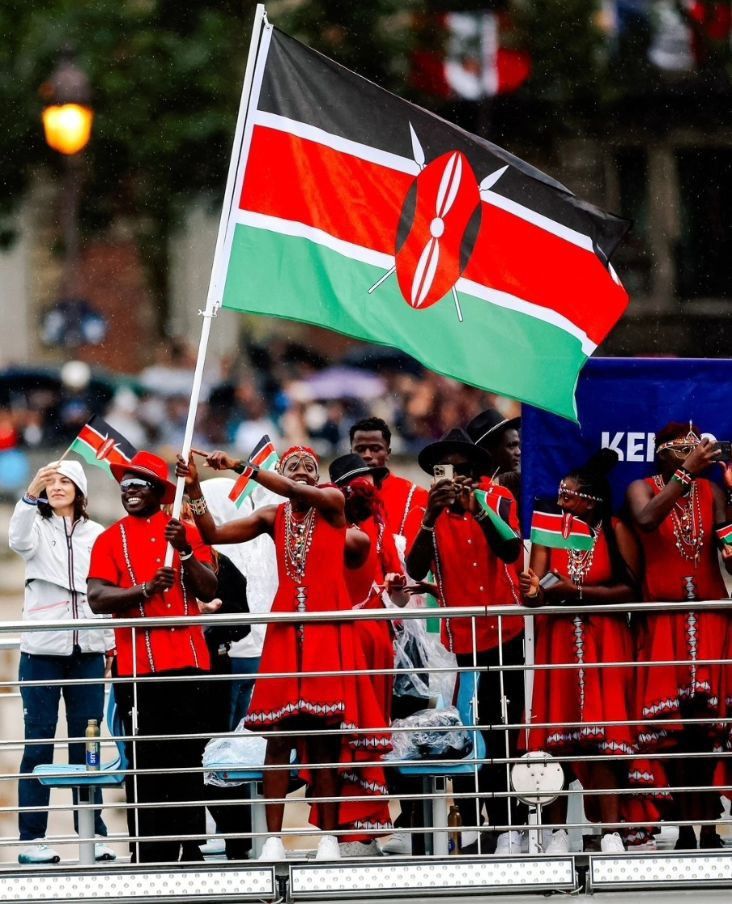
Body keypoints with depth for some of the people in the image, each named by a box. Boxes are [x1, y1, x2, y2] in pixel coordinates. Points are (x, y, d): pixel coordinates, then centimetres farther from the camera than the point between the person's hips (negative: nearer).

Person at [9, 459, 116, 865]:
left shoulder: (96, 535, 12)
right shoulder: (37, 527, 4)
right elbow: (19, 540, -20)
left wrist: (111, 646, 6)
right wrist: (31, 494, -38)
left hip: (87, 650, 2)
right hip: (42, 649, -2)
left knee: (86, 744, 5)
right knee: (38, 743, -3)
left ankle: (92, 834, 8)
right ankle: (32, 838, -3)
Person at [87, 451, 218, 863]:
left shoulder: (187, 533, 12)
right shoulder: (111, 540, 7)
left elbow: (208, 591, 3)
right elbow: (97, 598, -5)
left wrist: (185, 551, -12)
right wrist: (144, 590, -21)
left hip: (188, 661, 2)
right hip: (138, 667, -2)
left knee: (189, 759, 3)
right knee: (146, 762, -4)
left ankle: (189, 848, 7)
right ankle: (148, 855, -2)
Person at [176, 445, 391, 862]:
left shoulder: (333, 502, 3)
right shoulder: (273, 517, 12)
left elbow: (297, 492, -16)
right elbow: (214, 534, 7)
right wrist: (195, 489, -4)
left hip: (327, 633, -2)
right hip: (285, 633, 2)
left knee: (324, 735, -3)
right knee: (278, 735, -5)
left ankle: (329, 836, 1)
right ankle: (274, 838, -7)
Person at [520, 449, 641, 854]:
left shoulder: (616, 533, -2)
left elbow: (631, 589, -9)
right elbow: (536, 585, -3)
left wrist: (577, 591, -14)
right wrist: (535, 591, -27)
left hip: (605, 643, -3)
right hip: (557, 642, 3)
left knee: (604, 732, -8)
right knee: (556, 733, -2)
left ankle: (611, 831, -9)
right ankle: (557, 832, 2)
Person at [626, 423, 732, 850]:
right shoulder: (643, 489, 3)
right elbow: (647, 519, -21)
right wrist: (687, 472, -24)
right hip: (664, 622, -1)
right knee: (673, 727, -7)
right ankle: (686, 827, -5)